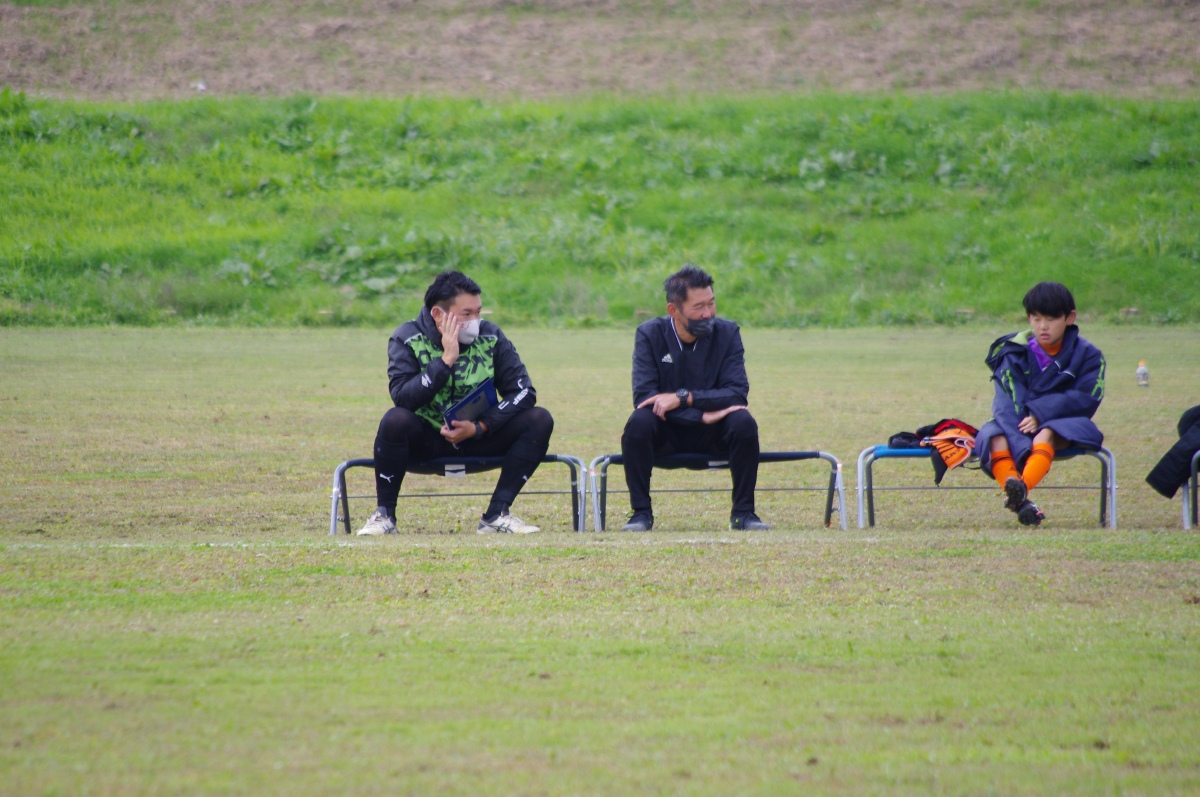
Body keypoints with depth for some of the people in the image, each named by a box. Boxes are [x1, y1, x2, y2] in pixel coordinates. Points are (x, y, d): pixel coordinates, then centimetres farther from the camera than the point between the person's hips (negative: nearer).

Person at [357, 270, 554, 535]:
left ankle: (497, 514, -16)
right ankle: (384, 515, -19)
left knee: (539, 420, -18)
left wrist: (479, 427, -21)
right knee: (396, 419, -35)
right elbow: (402, 397, -27)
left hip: (477, 438, 3)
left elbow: (523, 392, -9)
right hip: (425, 441, -3)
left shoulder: (490, 337, -5)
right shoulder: (407, 339, -12)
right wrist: (446, 360, -31)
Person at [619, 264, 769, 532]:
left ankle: (743, 513, -16)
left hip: (713, 434, 1)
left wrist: (683, 398, -29)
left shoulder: (727, 333, -6)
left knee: (744, 423, -29)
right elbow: (643, 396, -19)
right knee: (638, 422, -31)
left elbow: (737, 392, -17)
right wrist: (704, 414, -27)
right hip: (666, 433, -1)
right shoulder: (650, 335, -9)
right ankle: (641, 513, -19)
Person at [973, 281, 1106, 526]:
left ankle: (1020, 489, -61)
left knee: (1045, 435, -37)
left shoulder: (1087, 355, 1)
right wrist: (1022, 451, -31)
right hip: (1019, 424, 1)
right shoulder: (1015, 353, -3)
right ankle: (1021, 502, -53)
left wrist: (1040, 413, -22)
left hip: (1061, 424, -1)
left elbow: (1086, 399, -10)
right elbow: (1008, 405, -15)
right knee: (995, 437, -33)